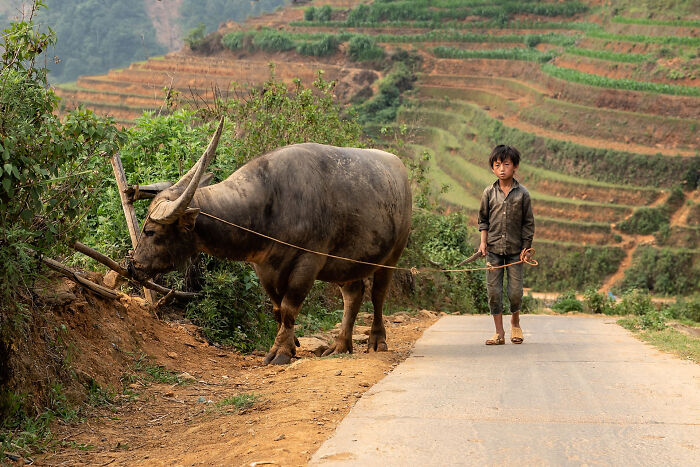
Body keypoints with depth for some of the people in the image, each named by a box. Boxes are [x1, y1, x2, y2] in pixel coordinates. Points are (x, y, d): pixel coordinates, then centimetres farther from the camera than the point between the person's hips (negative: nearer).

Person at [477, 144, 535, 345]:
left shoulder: (522, 193, -1)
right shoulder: (489, 192, 3)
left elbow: (528, 223, 3)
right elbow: (483, 219, 10)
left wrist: (526, 247, 1)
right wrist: (483, 242, -1)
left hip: (515, 249, -1)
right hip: (493, 249, 1)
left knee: (515, 291, -1)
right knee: (493, 291, 0)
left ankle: (515, 322, 27)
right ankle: (499, 332, 8)